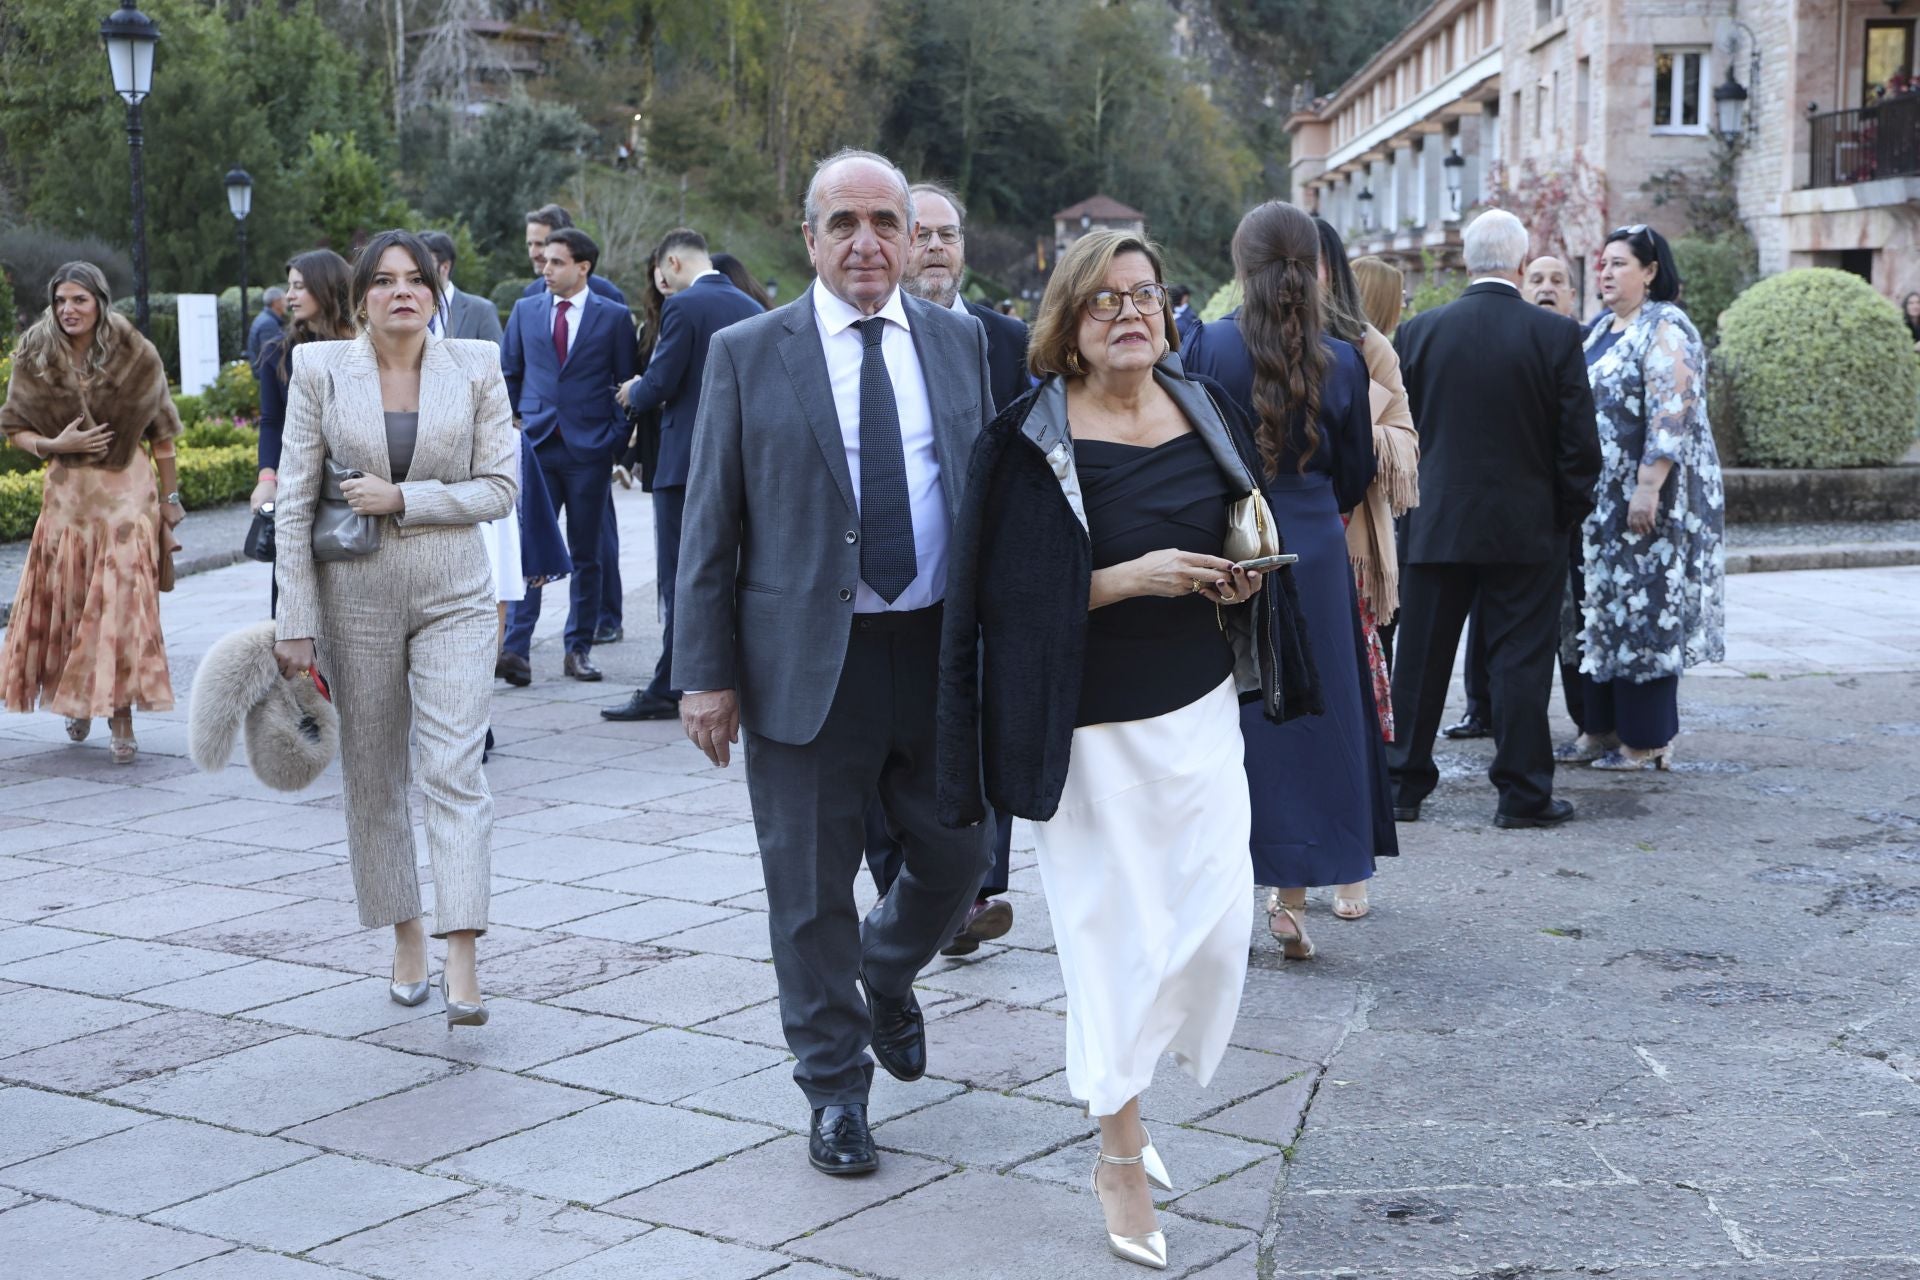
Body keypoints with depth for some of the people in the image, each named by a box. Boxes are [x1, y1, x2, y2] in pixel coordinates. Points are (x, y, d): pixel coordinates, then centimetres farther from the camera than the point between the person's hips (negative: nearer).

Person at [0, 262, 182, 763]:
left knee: (121, 604, -7)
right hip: (66, 494, 2)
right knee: (65, 603, 7)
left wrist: (170, 496, 4)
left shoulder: (136, 356, -5)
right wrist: (55, 445, -13)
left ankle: (120, 715, -1)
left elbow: (160, 431, 2)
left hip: (127, 494, -2)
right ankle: (76, 701, 27)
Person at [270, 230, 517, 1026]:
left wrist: (401, 499, -14)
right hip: (356, 597, 1)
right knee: (373, 776, 8)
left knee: (455, 770, -11)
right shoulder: (321, 371, 0)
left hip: (454, 597, -1)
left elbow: (500, 487, -1)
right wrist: (296, 624, -5)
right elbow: (294, 504, -1)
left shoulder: (475, 367, 1)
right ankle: (406, 939, 23)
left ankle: (461, 966, -14)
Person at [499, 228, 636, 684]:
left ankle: (579, 648, 13)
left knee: (587, 555, 5)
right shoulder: (525, 311, 10)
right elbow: (509, 374, 16)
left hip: (589, 450, -1)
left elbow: (626, 385, 4)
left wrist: (619, 442, -4)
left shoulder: (614, 317, 3)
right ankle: (515, 647, -7)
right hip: (535, 446, 1)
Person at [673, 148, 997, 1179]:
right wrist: (706, 672, -7)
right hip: (808, 660, -3)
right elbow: (711, 524, -2)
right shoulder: (748, 354, -2)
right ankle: (834, 1087, 23)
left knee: (958, 854, 12)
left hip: (940, 652, 3)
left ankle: (887, 978, 43)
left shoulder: (960, 343, 7)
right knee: (811, 889, 6)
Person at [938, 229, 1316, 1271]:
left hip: (1202, 712, 5)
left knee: (1215, 920, 1)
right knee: (1114, 930, 0)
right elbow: (1004, 595, -12)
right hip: (1093, 726, -5)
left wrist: (1243, 579, -4)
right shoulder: (1032, 442, -9)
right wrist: (1128, 579, -22)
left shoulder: (1206, 412, 6)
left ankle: (1123, 1095, 28)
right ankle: (1122, 1157, 17)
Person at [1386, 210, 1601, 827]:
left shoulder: (1418, 332, -2)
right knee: (1520, 660, 4)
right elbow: (1579, 443, -6)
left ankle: (1403, 786, 16)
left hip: (1434, 523, 2)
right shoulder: (1557, 335, -7)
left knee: (1419, 660, 9)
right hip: (1527, 528, -2)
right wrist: (1567, 514, 7)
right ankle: (1523, 792, 7)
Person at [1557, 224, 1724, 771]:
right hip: (1599, 499, 9)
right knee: (1598, 608, 10)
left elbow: (1671, 415, -21)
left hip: (1646, 499, -9)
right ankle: (1599, 728, 17)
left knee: (1641, 610, -4)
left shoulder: (1665, 330, -12)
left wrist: (1648, 488, -26)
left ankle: (1647, 740, 4)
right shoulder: (1601, 329, 15)